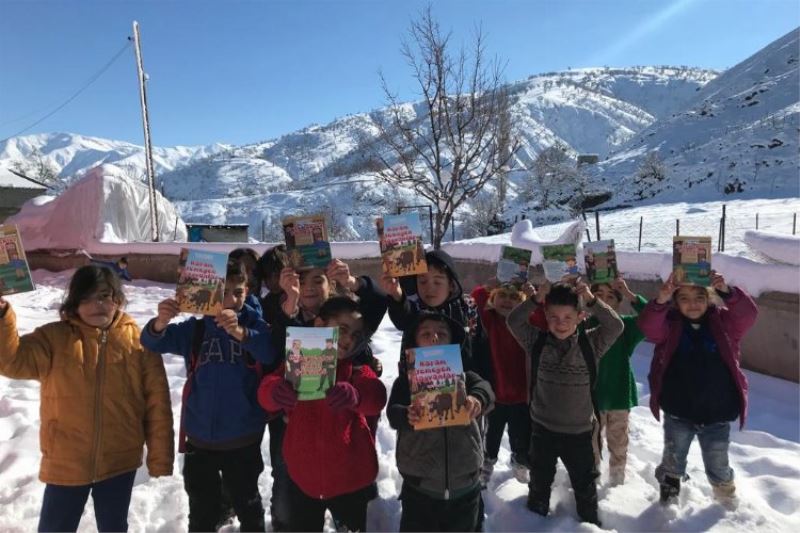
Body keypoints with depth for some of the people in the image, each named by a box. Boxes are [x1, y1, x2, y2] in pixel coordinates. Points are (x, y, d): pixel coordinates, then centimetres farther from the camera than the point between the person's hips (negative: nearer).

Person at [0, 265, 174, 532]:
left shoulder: (138, 340, -7)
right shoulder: (54, 337, -4)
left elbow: (157, 402, -6)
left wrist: (159, 457, -5)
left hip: (120, 463, 0)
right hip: (65, 464, 1)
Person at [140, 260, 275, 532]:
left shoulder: (254, 324, -8)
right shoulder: (195, 328, -2)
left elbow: (271, 353, -26)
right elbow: (153, 342, -12)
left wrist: (240, 332, -45)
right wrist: (160, 322, -36)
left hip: (242, 438, -2)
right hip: (200, 437, 2)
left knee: (247, 504, 17)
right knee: (201, 511, 20)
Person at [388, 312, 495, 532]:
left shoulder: (462, 373, 1)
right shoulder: (406, 379, -2)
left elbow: (484, 387, -20)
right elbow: (393, 412, -18)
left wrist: (477, 398, -44)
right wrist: (408, 416, -42)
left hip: (464, 486, 1)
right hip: (419, 488, -1)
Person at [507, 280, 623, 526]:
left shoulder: (590, 343, -10)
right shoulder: (536, 341, -9)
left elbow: (616, 326, -20)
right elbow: (513, 321, -18)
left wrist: (591, 299, -31)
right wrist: (535, 298, -29)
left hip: (579, 430, 0)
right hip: (542, 427, 1)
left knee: (585, 484, 18)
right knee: (539, 481, 20)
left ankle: (591, 522, 42)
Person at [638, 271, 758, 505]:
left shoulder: (723, 321, -5)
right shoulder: (669, 323, -9)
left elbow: (749, 313, -23)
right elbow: (647, 326, -29)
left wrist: (727, 292, -41)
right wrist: (661, 300, -46)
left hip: (717, 414, 1)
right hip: (677, 413, -1)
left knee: (718, 466, 20)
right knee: (673, 462, 18)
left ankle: (728, 500, 50)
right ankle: (668, 497, 44)